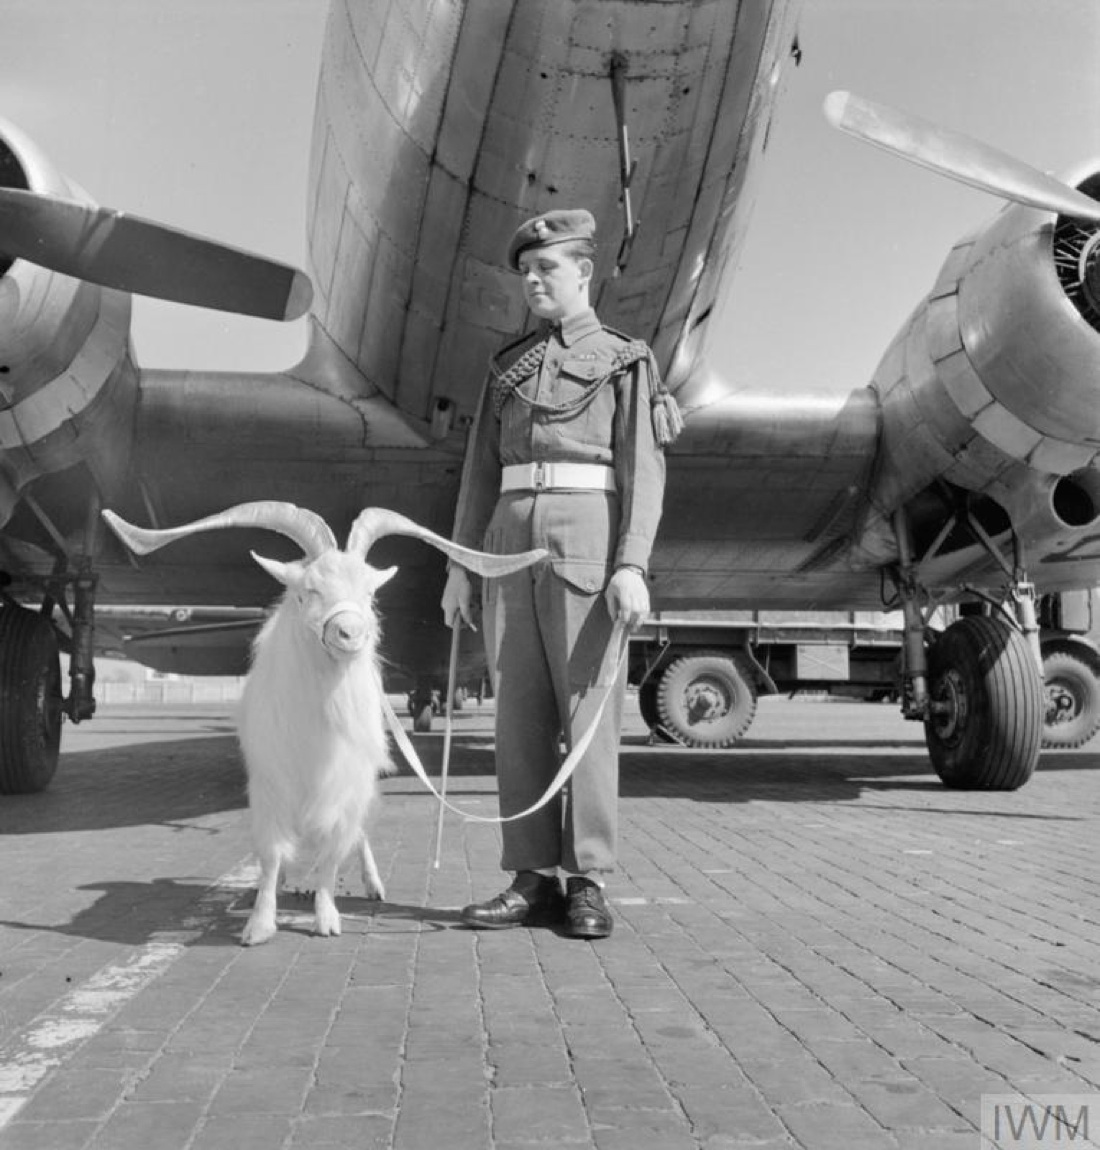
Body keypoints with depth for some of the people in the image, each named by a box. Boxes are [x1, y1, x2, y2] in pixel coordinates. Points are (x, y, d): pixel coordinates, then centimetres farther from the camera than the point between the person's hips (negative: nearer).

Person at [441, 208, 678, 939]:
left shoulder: (626, 360, 6)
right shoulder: (508, 368, 20)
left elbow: (643, 470, -5)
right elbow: (482, 472, 16)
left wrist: (631, 566, -17)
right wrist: (461, 565, 9)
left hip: (587, 543, -5)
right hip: (514, 544, 5)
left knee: (589, 710, -7)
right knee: (522, 713, 1)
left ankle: (588, 885, -2)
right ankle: (533, 880, 7)